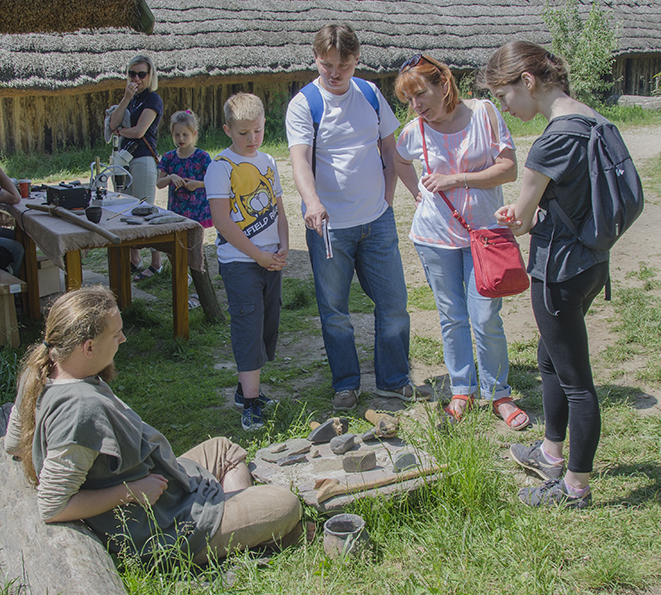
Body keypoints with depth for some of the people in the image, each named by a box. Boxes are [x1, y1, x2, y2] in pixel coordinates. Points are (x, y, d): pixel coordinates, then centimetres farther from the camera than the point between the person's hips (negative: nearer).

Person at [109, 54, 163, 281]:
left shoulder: (153, 99, -6)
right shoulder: (131, 98, 16)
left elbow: (139, 131, -16)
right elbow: (113, 125, 2)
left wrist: (119, 130, 2)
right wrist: (126, 98, -7)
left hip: (144, 159, -8)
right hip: (126, 158, 8)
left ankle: (156, 264, 2)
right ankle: (134, 260, 21)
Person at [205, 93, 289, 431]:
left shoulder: (267, 162, 12)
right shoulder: (221, 167, -9)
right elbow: (222, 222, -14)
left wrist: (283, 248, 0)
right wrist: (259, 255, -13)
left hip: (271, 260, 7)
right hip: (239, 262, -7)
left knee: (268, 324, 10)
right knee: (248, 327, -8)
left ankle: (246, 387, 24)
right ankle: (250, 403, -5)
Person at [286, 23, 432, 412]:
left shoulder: (371, 94, 6)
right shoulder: (303, 105, -7)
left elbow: (390, 150, 14)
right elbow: (300, 160, -21)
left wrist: (387, 199, 4)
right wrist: (313, 202, -39)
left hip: (377, 221, 4)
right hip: (329, 225, -3)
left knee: (394, 303, 9)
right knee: (334, 312, 6)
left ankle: (393, 380, 25)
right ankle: (346, 385, 24)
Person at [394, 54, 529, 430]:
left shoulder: (484, 113, -8)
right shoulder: (414, 132, -3)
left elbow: (509, 169, -10)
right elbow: (400, 161, 20)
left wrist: (455, 179, -17)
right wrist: (419, 192, 6)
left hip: (483, 231, -2)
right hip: (435, 234, 2)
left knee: (486, 319, -2)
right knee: (452, 317, 9)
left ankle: (499, 394, 16)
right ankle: (462, 389, 25)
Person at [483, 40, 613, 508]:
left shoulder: (555, 138, -23)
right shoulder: (588, 119, 6)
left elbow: (522, 217, -16)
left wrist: (519, 220, 6)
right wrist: (530, 212, 1)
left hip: (561, 269, -10)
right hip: (590, 261, 10)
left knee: (575, 378, 3)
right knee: (552, 360, 24)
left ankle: (576, 487, 18)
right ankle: (552, 454, 42)